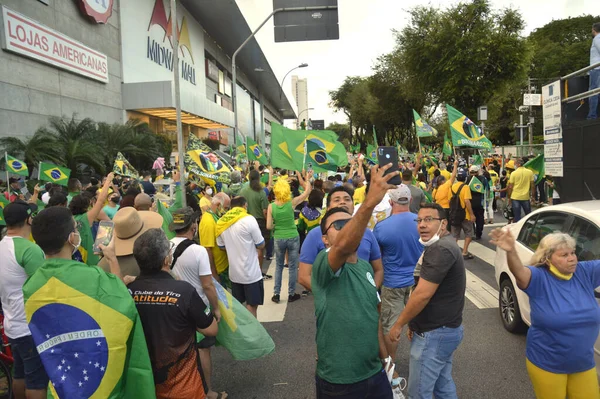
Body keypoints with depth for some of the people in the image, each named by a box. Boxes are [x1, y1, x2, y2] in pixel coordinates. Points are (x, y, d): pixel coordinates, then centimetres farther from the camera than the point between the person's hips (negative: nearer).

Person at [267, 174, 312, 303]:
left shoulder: (271, 206, -11)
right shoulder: (292, 203, -13)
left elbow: (269, 226, -11)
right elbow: (307, 191, -2)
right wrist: (307, 179, 13)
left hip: (279, 239, 1)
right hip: (293, 238, -1)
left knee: (279, 266, 17)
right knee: (293, 267, 11)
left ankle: (276, 294, 18)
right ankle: (291, 294, 20)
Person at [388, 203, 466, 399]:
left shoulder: (440, 249, -24)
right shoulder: (444, 245, 11)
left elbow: (422, 294, -27)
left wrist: (399, 325, -14)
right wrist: (415, 323, 18)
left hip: (434, 334, -10)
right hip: (445, 328, 10)